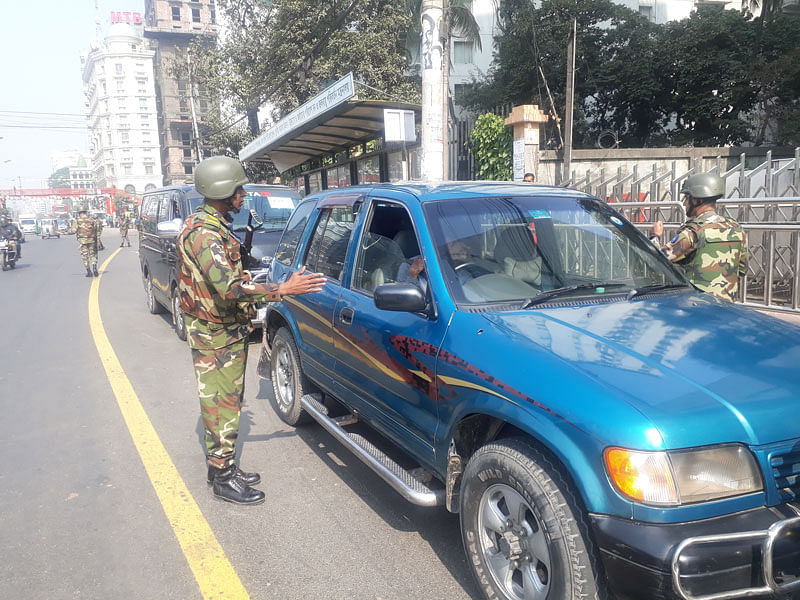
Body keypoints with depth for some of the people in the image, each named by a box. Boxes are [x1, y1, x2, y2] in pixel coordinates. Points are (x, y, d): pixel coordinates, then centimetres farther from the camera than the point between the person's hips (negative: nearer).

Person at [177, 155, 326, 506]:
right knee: (221, 407, 0)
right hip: (215, 337, -10)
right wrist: (282, 290, -34)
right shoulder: (202, 233, -23)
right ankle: (223, 480, 13)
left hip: (230, 333, 10)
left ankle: (222, 466, 32)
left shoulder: (216, 227, 12)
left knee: (227, 403, 18)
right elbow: (229, 287, -34)